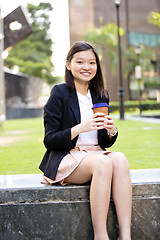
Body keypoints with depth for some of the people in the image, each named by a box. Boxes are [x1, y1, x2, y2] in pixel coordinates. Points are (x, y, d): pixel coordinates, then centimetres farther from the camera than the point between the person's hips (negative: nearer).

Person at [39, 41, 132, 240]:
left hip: (95, 155, 5)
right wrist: (79, 128, -21)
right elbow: (49, 141, -7)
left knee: (120, 159, -28)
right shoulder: (60, 93, -3)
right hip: (66, 160, -5)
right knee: (103, 162, -34)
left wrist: (111, 132, -7)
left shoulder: (101, 96, 14)